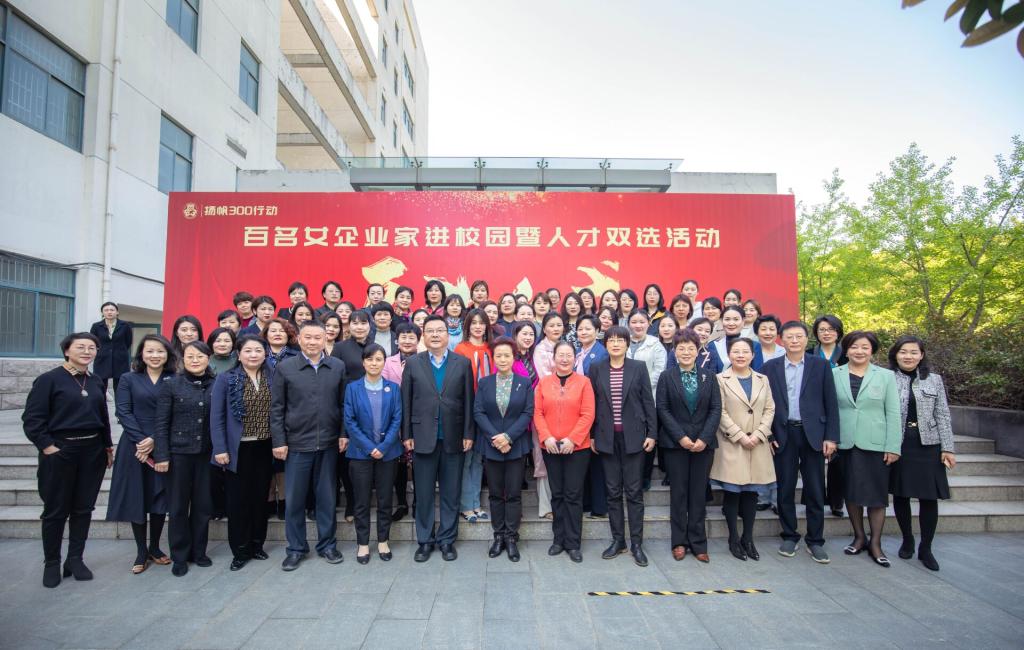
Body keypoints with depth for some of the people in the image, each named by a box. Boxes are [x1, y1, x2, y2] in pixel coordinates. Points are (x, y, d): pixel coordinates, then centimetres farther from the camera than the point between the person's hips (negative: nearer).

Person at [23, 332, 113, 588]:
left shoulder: (96, 382, 9)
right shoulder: (49, 379, -7)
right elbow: (32, 418, -10)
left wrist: (108, 446, 13)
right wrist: (47, 446, -15)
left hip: (92, 452, 5)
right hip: (59, 452, -4)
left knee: (83, 508, 9)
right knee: (56, 510, 6)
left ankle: (75, 559, 22)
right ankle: (51, 563, 21)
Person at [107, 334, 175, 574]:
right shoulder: (128, 379, 4)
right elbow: (123, 412, -4)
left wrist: (154, 440, -15)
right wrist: (141, 441, -14)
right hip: (134, 447, 0)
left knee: (160, 498, 6)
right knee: (136, 498, 4)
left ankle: (155, 548, 22)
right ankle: (141, 552, 17)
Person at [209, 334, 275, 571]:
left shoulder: (272, 378, 4)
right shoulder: (226, 379, -4)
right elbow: (216, 416, -6)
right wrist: (220, 448, -11)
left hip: (264, 448, 3)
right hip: (238, 449, -3)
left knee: (260, 498, 11)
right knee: (237, 500, 5)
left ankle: (256, 545, 26)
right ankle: (240, 550, 18)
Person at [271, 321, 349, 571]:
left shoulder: (338, 366, 2)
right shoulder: (284, 368, -1)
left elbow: (343, 403, 5)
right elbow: (277, 408, -1)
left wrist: (344, 434, -1)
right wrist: (279, 441, -4)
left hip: (329, 443, 1)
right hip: (297, 443, -1)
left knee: (327, 497, 11)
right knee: (294, 498, 8)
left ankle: (327, 545, 26)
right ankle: (296, 548, 25)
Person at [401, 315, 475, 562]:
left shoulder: (463, 363, 2)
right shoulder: (413, 363, 3)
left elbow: (468, 401, 1)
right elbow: (406, 401, 2)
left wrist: (468, 434, -3)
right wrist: (407, 435, -1)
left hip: (453, 438, 0)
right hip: (423, 437, 0)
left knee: (451, 493, 9)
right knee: (424, 493, 9)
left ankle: (447, 539, 23)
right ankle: (425, 540, 24)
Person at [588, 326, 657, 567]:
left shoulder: (639, 367, 1)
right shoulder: (596, 369, 3)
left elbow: (648, 402, 1)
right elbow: (591, 404, 5)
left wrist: (652, 434, -3)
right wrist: (591, 435, 3)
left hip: (633, 436, -1)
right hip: (607, 438, 1)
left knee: (634, 491, 3)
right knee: (613, 491, 9)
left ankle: (636, 543, 13)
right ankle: (617, 540, 21)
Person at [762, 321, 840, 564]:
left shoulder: (821, 365, 3)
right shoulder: (770, 367, 3)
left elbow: (831, 403, 1)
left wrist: (831, 437, -4)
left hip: (813, 434, 0)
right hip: (783, 435, 0)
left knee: (815, 491, 6)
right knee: (785, 489, 8)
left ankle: (815, 541, 20)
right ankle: (789, 537, 23)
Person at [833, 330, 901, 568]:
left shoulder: (886, 376, 1)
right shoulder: (834, 374, 2)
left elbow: (893, 413, -1)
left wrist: (893, 446, -6)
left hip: (875, 444, -1)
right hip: (846, 443, 1)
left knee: (876, 494, 4)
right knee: (851, 492, 10)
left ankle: (875, 543, 18)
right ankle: (859, 537, 26)